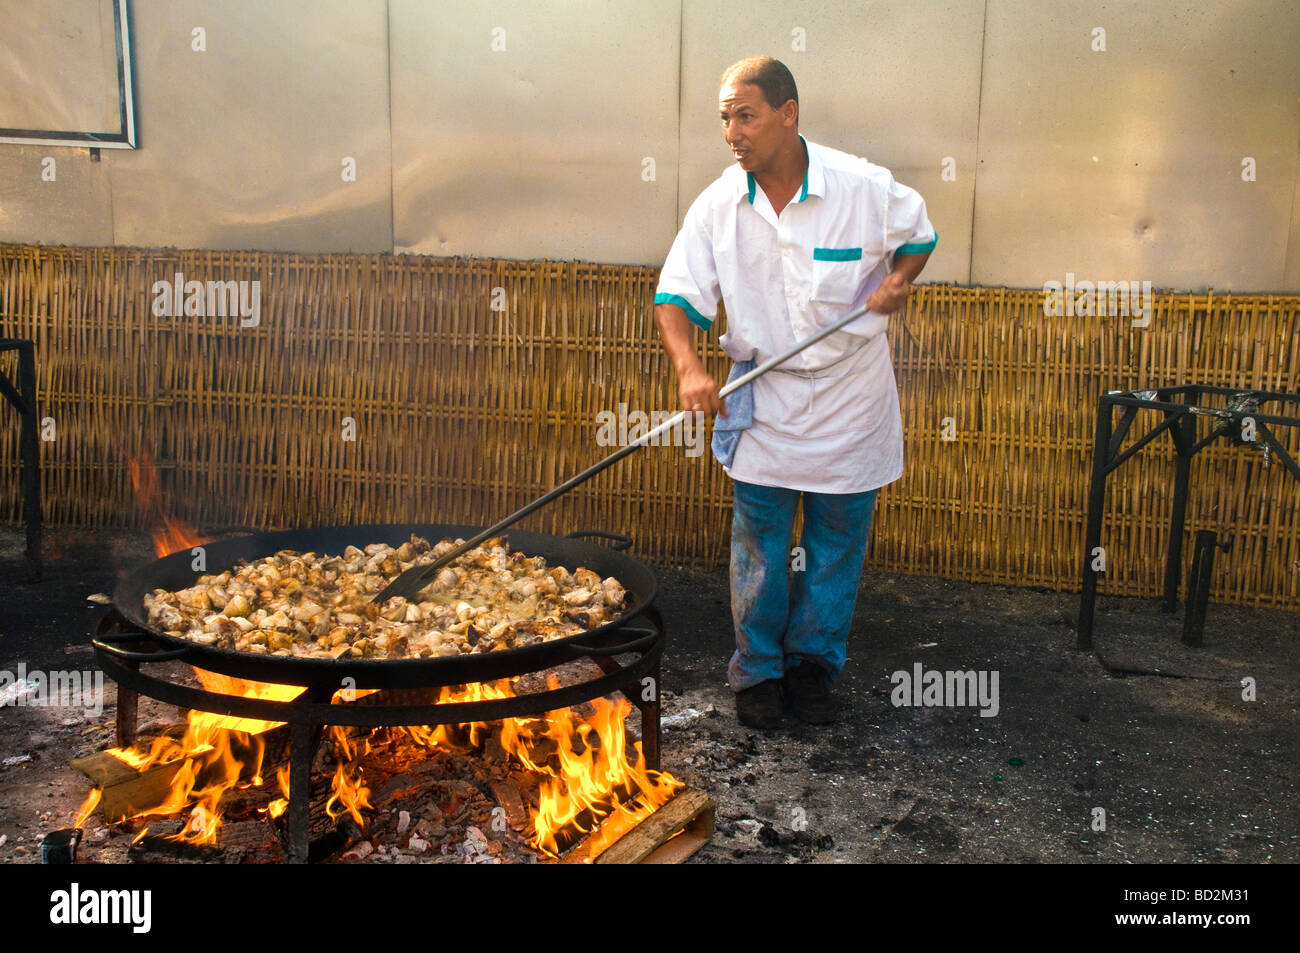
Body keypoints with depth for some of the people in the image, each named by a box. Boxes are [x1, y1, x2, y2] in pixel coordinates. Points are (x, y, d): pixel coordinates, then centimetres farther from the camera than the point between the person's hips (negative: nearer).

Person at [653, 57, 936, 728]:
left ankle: (814, 664, 29)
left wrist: (898, 280, -12)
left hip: (848, 397, 0)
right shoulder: (717, 206, -7)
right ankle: (759, 672, 24)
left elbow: (918, 234, 9)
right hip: (763, 401, 1)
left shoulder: (865, 188, -11)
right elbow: (677, 295, -9)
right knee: (759, 546, 7)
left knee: (836, 544, 9)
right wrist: (689, 367, -27)